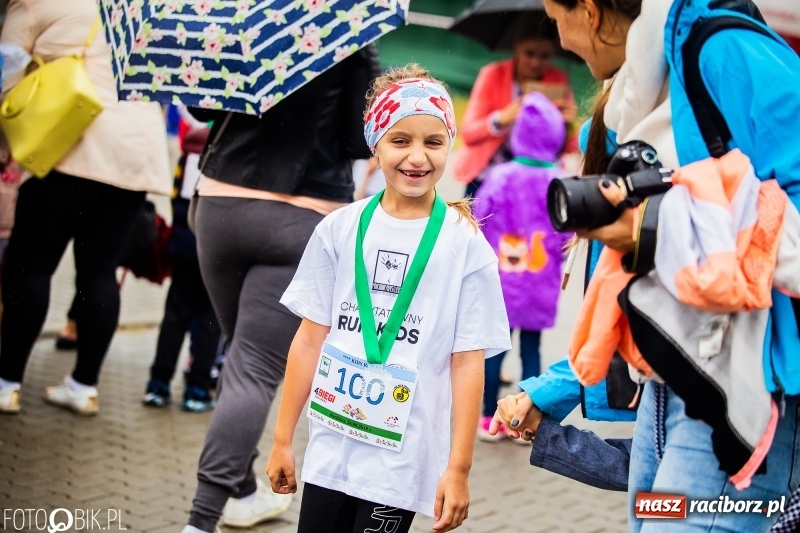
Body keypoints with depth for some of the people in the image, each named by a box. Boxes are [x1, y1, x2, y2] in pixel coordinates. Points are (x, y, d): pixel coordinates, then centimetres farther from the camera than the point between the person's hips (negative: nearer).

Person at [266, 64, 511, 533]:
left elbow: (468, 362, -6)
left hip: (402, 456, -2)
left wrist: (459, 468, -8)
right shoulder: (341, 229, 0)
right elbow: (311, 338, 3)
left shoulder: (465, 245, -6)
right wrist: (283, 439, 5)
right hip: (331, 444, 3)